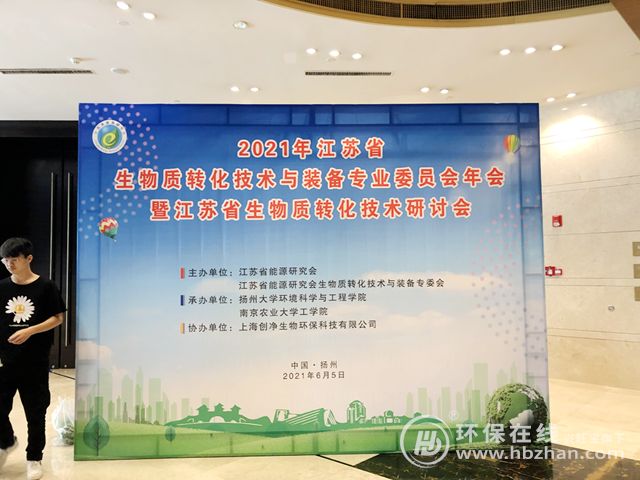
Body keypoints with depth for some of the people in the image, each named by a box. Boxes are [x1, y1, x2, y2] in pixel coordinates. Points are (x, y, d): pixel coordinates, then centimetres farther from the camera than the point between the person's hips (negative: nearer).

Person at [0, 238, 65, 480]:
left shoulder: (45, 287, -6)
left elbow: (57, 318, -5)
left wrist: (29, 331, -18)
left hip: (35, 363, -3)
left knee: (35, 413, 7)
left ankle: (34, 458, 26)